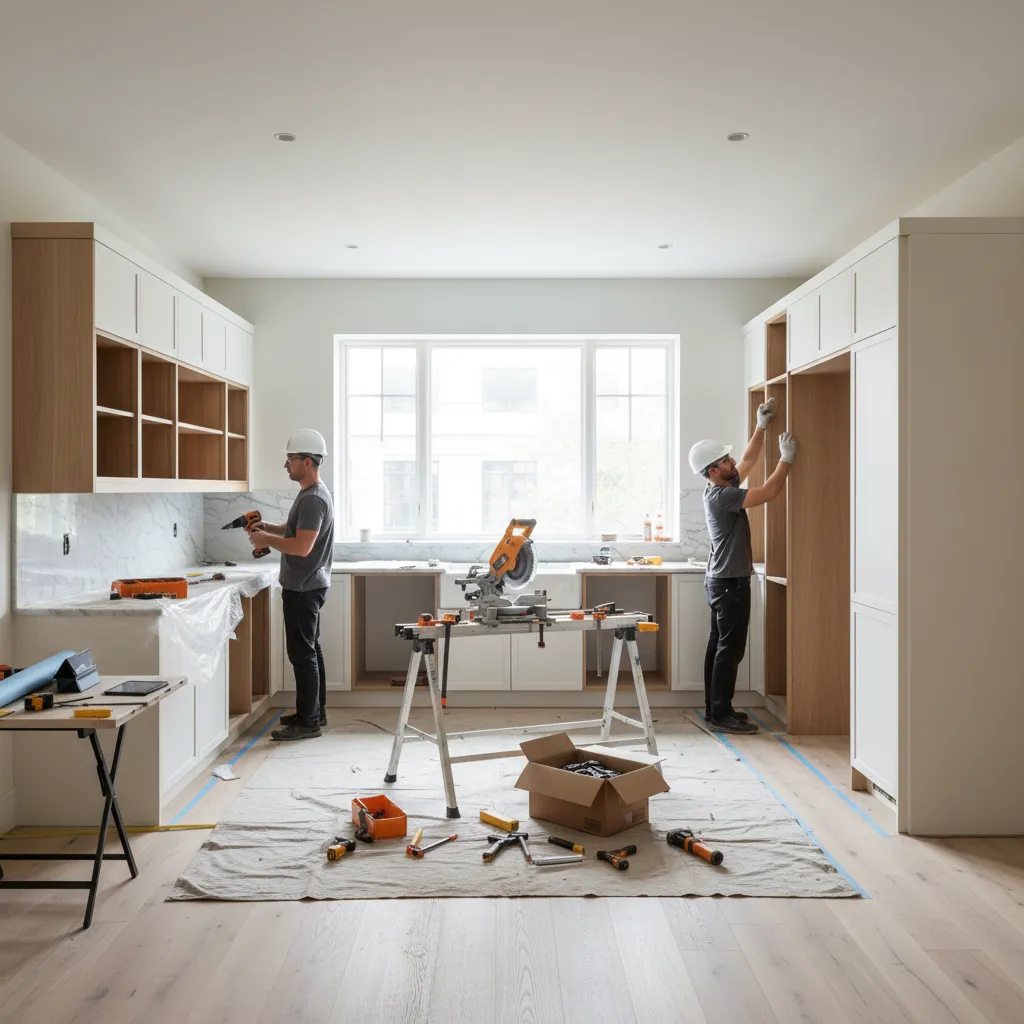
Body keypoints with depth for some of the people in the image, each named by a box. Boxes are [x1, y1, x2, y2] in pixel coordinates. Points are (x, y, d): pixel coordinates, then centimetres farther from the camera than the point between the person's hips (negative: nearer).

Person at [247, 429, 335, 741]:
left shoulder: (313, 499, -20)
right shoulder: (311, 494, 13)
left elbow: (302, 546, -27)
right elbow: (296, 530, 25)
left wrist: (267, 540, -14)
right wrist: (269, 527, 9)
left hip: (303, 589, -11)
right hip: (306, 586, 11)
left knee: (302, 654, -6)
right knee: (310, 650, 15)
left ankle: (308, 722, 0)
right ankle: (314, 712, 25)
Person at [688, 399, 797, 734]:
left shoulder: (723, 488, 9)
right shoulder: (722, 496, -20)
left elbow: (748, 459, 21)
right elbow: (770, 492, -22)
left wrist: (761, 426, 16)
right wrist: (787, 457, -12)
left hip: (722, 580, 10)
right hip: (730, 582, -10)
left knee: (719, 645, 12)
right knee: (730, 648, -6)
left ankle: (715, 709, 19)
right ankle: (721, 715, -1)